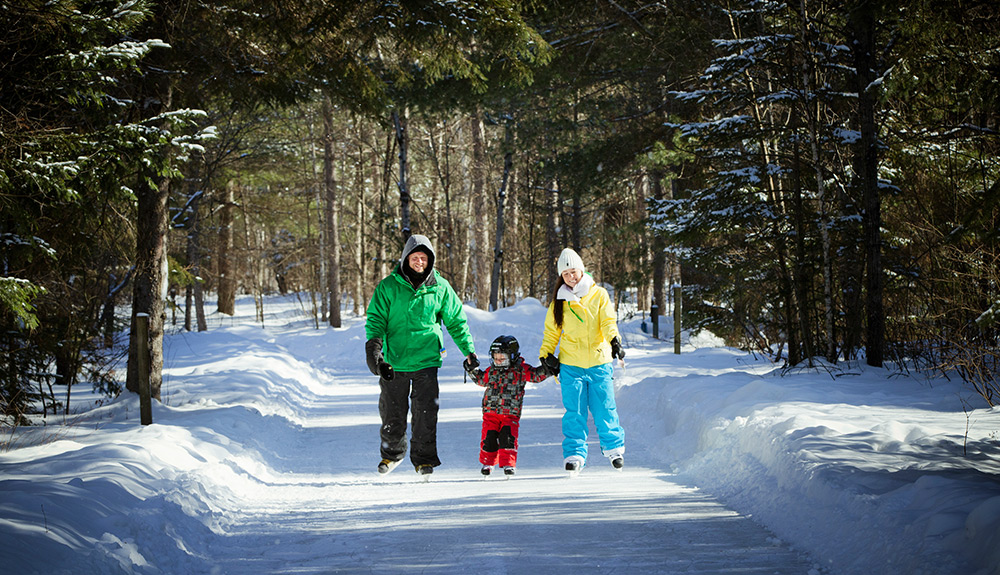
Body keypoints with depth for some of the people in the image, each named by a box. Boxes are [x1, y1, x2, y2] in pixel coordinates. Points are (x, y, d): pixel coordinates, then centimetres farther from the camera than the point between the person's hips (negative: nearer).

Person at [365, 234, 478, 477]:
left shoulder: (440, 288, 3)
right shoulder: (389, 286, 0)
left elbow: (456, 321, 12)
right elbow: (376, 319, 1)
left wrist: (469, 350, 7)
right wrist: (374, 347, -15)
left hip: (426, 359, 0)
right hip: (394, 360, 0)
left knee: (426, 412, -6)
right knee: (392, 413, 7)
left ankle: (424, 458, 7)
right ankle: (392, 453, 28)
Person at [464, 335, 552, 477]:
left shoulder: (521, 370, 0)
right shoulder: (491, 371, 11)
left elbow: (536, 375, -2)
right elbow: (481, 380, 28)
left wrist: (547, 369, -16)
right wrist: (472, 370, 19)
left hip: (511, 414, -3)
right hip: (490, 412, 3)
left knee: (508, 437, -15)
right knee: (489, 438, -3)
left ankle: (508, 464, -3)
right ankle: (487, 463, 18)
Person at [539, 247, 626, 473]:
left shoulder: (598, 295, 3)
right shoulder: (559, 301, 7)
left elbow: (608, 322, -5)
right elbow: (551, 331, 14)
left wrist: (614, 340, -24)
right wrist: (546, 355, 3)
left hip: (599, 362, -1)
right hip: (571, 365, 1)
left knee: (604, 408, 3)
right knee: (574, 412, -3)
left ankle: (613, 447, 22)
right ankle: (574, 454, 4)